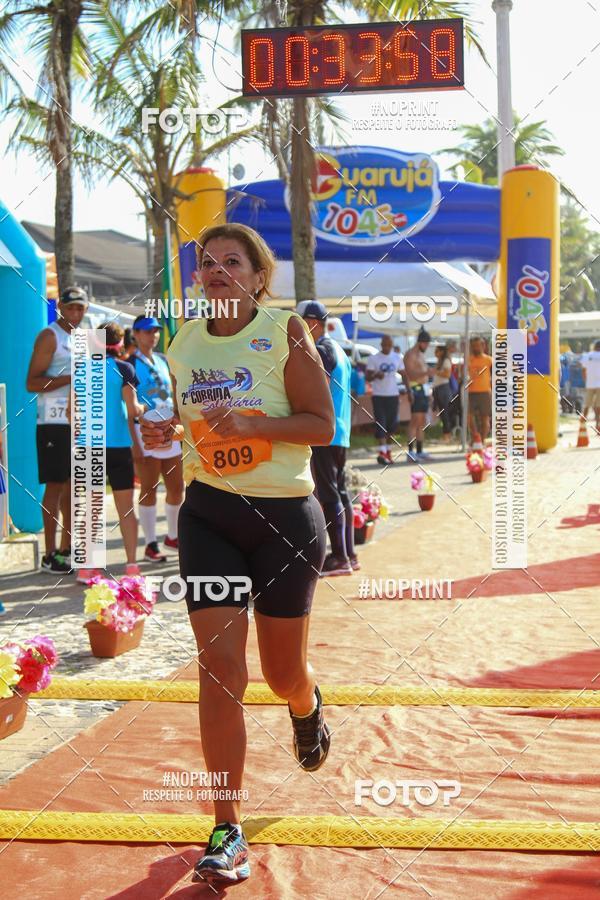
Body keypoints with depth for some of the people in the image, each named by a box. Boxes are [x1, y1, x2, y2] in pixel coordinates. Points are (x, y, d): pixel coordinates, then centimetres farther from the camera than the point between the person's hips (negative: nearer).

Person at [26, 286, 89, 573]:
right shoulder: (50, 336, -7)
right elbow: (32, 383, -16)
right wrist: (72, 378, -23)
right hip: (54, 423, -8)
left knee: (73, 485, 12)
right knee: (55, 485, -6)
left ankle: (66, 549, 21)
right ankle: (50, 554, -2)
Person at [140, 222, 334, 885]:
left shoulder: (284, 330, -9)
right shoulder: (184, 344, 5)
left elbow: (322, 426, -11)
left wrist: (252, 424, -26)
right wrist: (167, 432, -3)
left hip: (286, 516, -3)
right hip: (209, 514, 3)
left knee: (282, 672, 10)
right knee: (219, 668, -7)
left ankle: (307, 707, 50)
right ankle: (227, 833, 5)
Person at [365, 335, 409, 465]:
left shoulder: (397, 358, 8)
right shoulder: (373, 358, -3)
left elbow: (403, 375, 12)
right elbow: (368, 377, -6)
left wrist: (409, 391, 4)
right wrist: (376, 375, -28)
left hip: (393, 394, 4)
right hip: (379, 395, -4)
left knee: (392, 424, 7)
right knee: (380, 423, -10)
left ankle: (388, 452, 18)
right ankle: (382, 452, -15)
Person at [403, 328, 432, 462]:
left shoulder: (422, 355, 22)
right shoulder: (410, 354, -8)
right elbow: (411, 374, -18)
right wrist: (426, 372, -30)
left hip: (424, 389, 9)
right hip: (415, 389, -9)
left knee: (422, 422, 9)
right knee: (415, 421, -14)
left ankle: (419, 451, 14)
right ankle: (410, 452, -16)